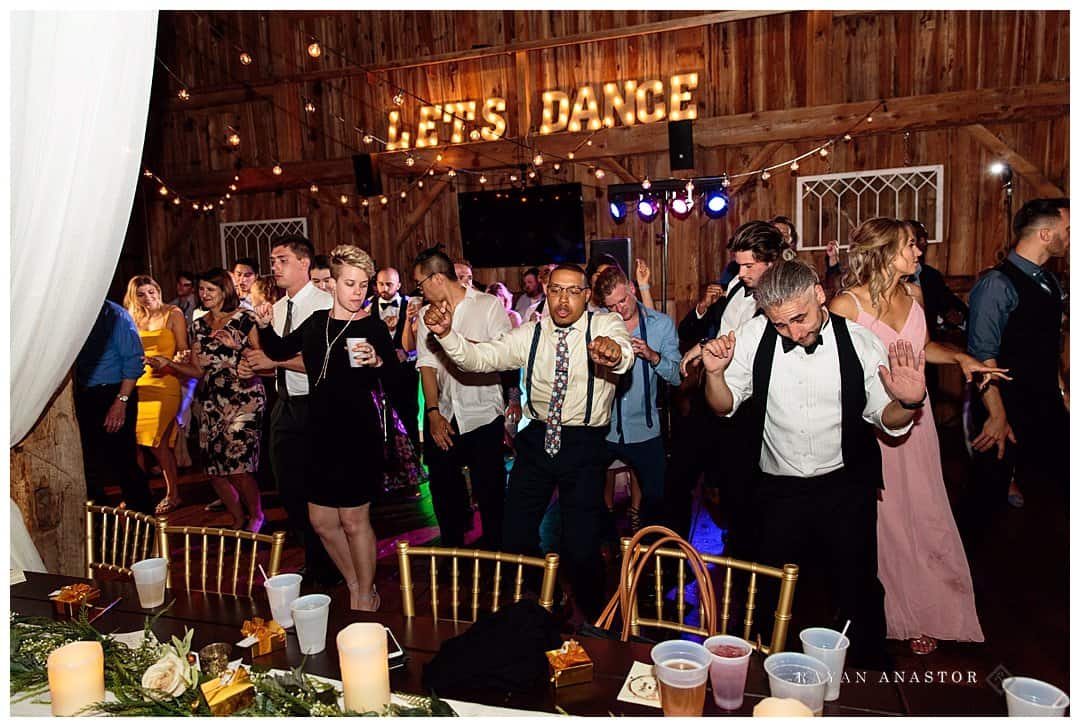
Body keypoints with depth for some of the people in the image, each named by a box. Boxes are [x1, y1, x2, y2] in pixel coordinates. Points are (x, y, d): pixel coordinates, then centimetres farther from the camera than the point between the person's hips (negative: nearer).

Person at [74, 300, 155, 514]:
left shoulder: (115, 316, -8)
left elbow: (134, 360, -12)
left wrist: (121, 402, -18)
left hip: (113, 397, -7)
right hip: (83, 399, 7)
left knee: (123, 463, -6)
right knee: (88, 464, 11)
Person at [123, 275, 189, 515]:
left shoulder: (173, 314, 3)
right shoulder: (134, 319, 15)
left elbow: (183, 351, -2)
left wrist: (166, 362, -19)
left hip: (164, 384, -5)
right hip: (139, 382, 5)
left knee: (158, 442, -9)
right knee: (134, 439, -2)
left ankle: (173, 494, 3)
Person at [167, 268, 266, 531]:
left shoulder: (244, 318, -2)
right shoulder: (199, 325, 14)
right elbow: (199, 370, 13)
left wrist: (237, 347, -17)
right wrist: (169, 364, 0)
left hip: (243, 398, -5)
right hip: (211, 401, 6)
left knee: (237, 466, -11)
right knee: (214, 468, 4)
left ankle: (256, 517, 13)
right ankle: (238, 519, 24)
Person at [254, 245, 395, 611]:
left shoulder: (374, 327, -9)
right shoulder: (317, 322, 8)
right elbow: (279, 351, 22)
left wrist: (378, 361, -30)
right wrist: (264, 327, 5)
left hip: (358, 434, -6)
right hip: (321, 433, 6)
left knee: (354, 519, 3)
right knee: (321, 521, 13)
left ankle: (366, 597, 25)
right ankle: (355, 587, 34)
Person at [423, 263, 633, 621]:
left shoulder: (606, 325, -8)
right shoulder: (529, 334, 2)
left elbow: (624, 353, -31)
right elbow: (480, 357, -6)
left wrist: (614, 351, -56)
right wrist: (446, 333, -26)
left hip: (585, 444, -3)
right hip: (537, 440, 4)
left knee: (581, 547, -3)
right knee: (515, 536, 8)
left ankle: (593, 621, 28)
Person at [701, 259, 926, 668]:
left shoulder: (860, 343, -11)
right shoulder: (754, 336, -11)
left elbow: (886, 419, -1)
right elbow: (724, 406, -1)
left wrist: (908, 404, -23)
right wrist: (715, 373, -21)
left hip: (846, 490, 0)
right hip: (779, 491, 1)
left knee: (858, 589, 13)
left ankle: (870, 674, 40)